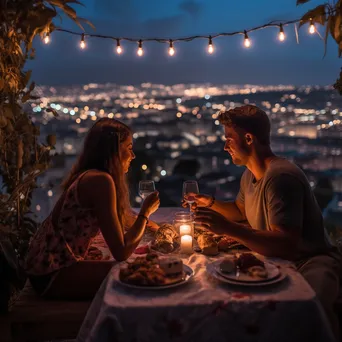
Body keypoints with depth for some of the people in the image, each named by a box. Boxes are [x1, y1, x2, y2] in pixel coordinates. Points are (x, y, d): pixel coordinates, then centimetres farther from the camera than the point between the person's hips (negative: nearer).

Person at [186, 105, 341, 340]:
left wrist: (228, 229, -35)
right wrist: (211, 204, 11)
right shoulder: (250, 175, 9)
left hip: (308, 263, -9)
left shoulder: (280, 177, -22)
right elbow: (241, 211, 30)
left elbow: (286, 246, -29)